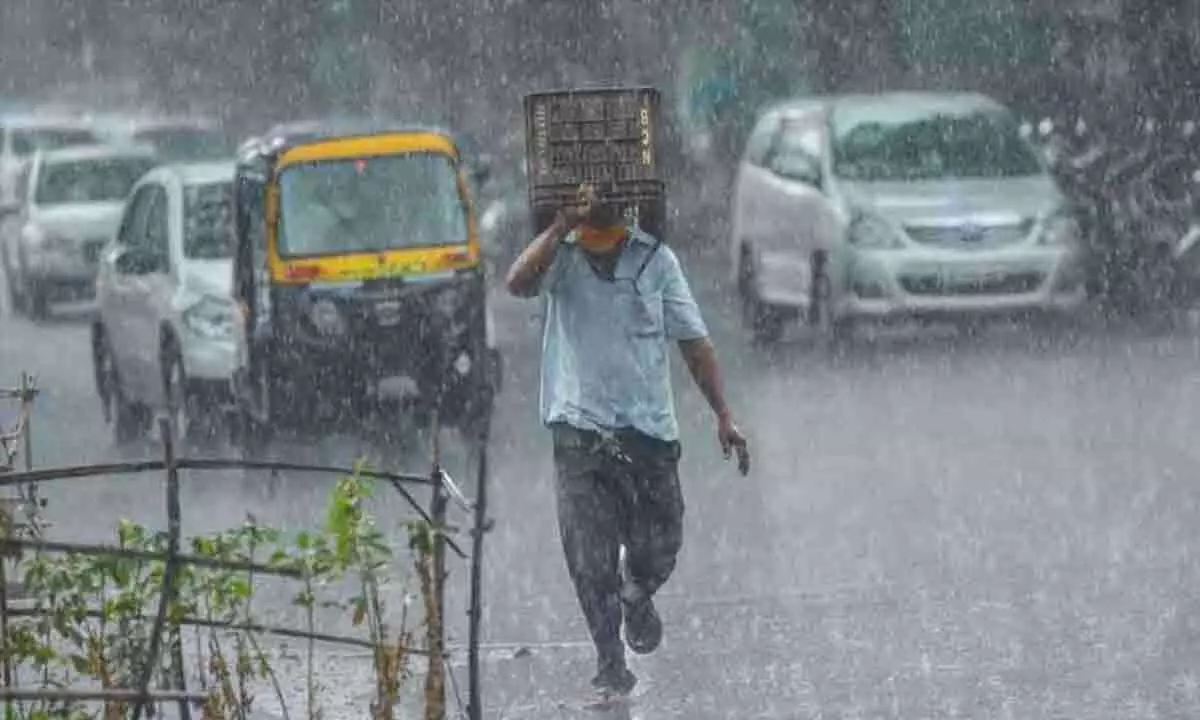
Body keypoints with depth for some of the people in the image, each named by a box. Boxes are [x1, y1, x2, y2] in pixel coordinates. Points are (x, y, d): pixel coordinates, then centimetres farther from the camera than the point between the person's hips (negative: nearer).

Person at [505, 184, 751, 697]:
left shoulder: (654, 259, 3)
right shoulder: (560, 256, 0)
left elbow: (694, 341, 6)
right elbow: (519, 282, -22)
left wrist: (723, 415, 1)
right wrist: (562, 226, -23)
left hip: (648, 425, 1)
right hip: (580, 427, -1)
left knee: (659, 548, 5)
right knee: (589, 562, -5)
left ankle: (637, 596, 40)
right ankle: (610, 664, 6)